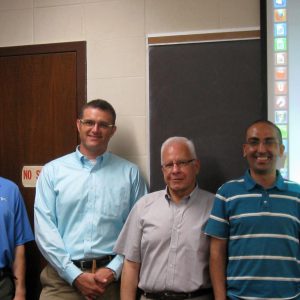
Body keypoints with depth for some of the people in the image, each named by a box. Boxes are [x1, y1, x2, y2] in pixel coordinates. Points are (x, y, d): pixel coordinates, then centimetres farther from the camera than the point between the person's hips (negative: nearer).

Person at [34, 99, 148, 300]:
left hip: (111, 276, 0)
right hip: (63, 277, 0)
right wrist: (75, 275, -9)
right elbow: (45, 227, -3)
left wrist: (114, 270, -9)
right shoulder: (53, 171, 3)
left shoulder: (130, 173, 4)